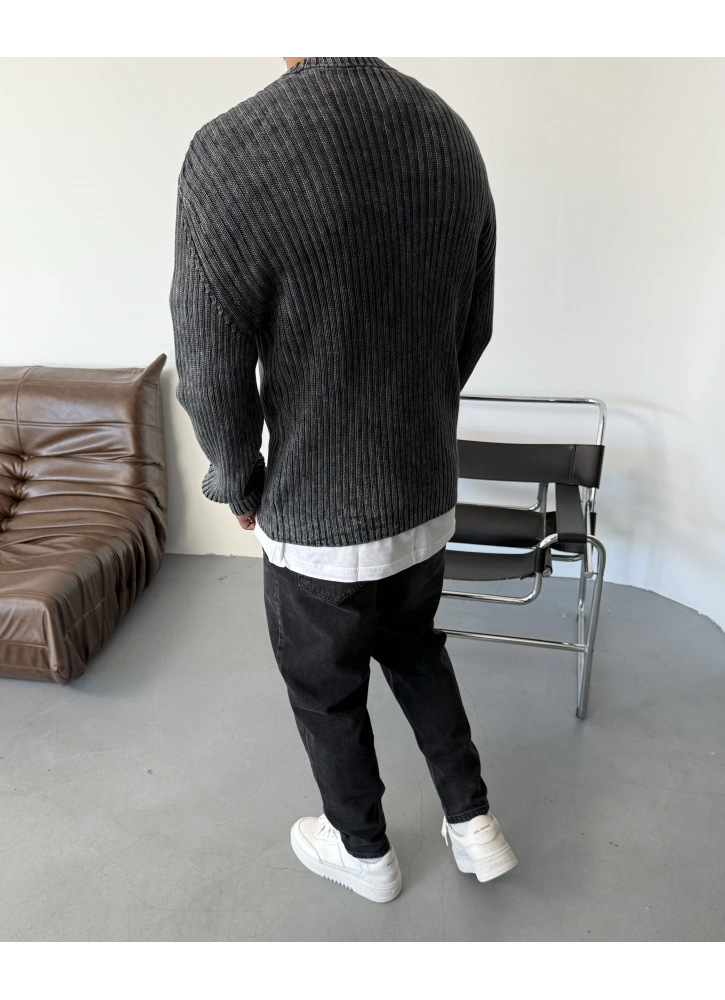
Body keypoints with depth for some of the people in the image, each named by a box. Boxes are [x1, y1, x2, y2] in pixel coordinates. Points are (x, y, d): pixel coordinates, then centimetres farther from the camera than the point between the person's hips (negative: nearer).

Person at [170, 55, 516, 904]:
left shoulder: (229, 154, -22)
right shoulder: (452, 136, -3)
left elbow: (212, 379, -17)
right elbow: (473, 331, 6)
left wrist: (240, 488, 2)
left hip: (319, 518, -5)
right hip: (429, 497, 6)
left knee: (327, 693, 21)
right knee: (413, 647, 31)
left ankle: (365, 853, 45)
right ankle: (473, 826, 40)